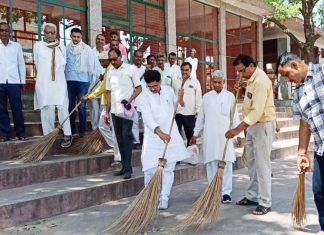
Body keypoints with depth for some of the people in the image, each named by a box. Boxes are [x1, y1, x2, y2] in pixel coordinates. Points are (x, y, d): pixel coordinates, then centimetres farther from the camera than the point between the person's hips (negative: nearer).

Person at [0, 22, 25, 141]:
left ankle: (20, 133, 10)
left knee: (17, 109, 1)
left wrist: (22, 81, 5)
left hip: (14, 82, 0)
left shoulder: (17, 46, 10)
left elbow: (21, 64, 10)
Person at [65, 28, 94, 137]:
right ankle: (71, 130, 18)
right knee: (70, 106, 8)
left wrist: (90, 80, 3)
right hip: (70, 80, 2)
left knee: (81, 106, 0)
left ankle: (82, 130, 8)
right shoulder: (67, 48, 2)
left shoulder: (87, 48, 0)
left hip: (82, 80, -2)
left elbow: (91, 65, 2)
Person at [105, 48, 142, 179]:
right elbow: (109, 93, 15)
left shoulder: (130, 69, -1)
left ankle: (128, 168, -4)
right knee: (120, 139, 8)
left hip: (127, 110, -5)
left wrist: (129, 100, -16)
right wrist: (107, 111, 11)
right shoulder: (110, 73, 13)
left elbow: (139, 88, -2)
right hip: (115, 110, 5)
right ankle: (124, 167, 16)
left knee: (126, 138, -7)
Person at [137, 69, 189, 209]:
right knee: (150, 169, -3)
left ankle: (164, 198, 10)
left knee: (168, 168, 3)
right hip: (153, 137, -3)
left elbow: (179, 106, 19)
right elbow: (148, 118, -21)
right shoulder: (144, 97, -9)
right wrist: (160, 133, -35)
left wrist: (180, 99, -4)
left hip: (170, 135, 3)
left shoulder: (168, 90, 4)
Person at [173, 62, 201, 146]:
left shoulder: (195, 82, 1)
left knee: (191, 136, 11)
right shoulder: (175, 81, 6)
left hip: (190, 114, 0)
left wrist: (198, 111, -4)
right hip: (176, 113, 1)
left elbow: (198, 97, 2)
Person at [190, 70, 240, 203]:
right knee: (211, 164, 3)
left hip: (225, 135, -1)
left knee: (226, 164, -3)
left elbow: (234, 116, 4)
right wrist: (195, 134, 11)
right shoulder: (206, 97, 9)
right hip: (210, 136, 2)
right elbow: (201, 117, 13)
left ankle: (226, 192, 2)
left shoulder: (230, 96, 4)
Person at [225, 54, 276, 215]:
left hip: (263, 125, -10)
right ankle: (253, 196, 25)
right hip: (252, 124, 10)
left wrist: (238, 129, -32)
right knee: (252, 163, 14)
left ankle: (265, 203, 1)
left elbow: (257, 112, -30)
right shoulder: (251, 78, 8)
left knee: (262, 164, -6)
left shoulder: (260, 81, -23)